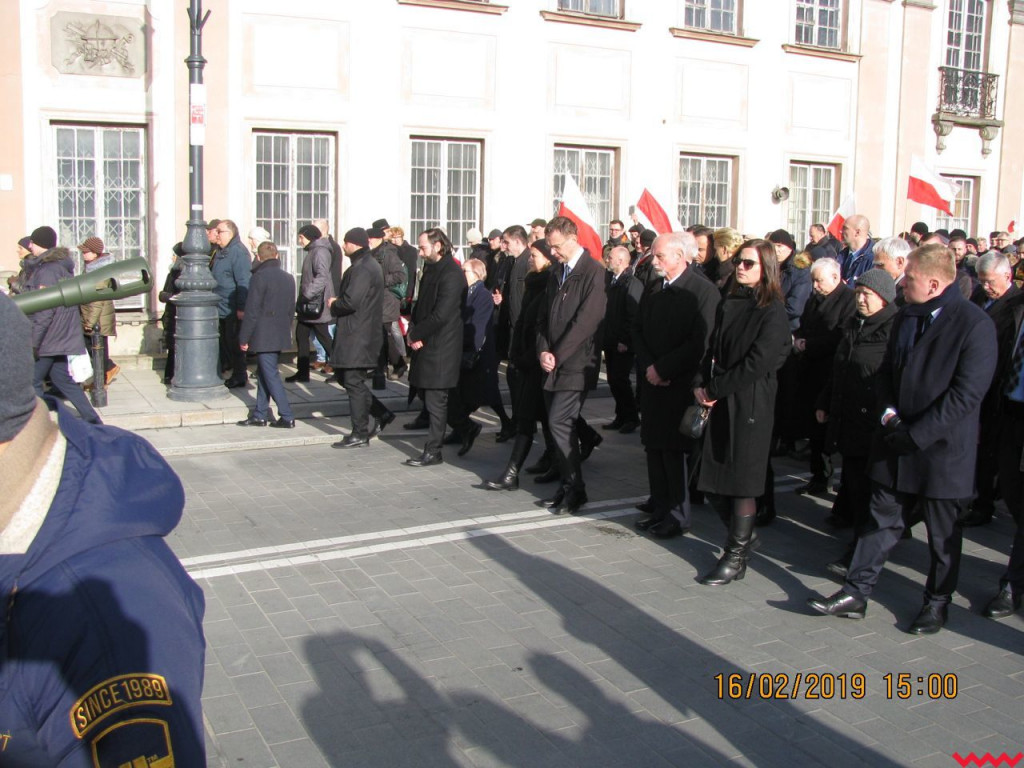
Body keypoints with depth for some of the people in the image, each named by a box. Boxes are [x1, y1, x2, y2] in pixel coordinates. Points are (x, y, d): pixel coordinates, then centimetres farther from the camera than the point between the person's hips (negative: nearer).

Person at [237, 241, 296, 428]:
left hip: (263, 337, -8)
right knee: (264, 374, 16)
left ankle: (287, 417, -6)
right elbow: (291, 309, 15)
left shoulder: (260, 277, -14)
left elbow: (252, 311, -14)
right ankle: (260, 415, 20)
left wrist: (244, 338, -8)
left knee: (271, 376, -4)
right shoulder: (288, 278, 9)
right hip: (280, 336, 8)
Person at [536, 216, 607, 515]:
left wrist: (557, 354, -14)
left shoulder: (593, 272, -10)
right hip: (555, 364, 7)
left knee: (560, 422, -11)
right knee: (562, 425, 9)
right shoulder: (557, 273, 15)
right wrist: (543, 350, -1)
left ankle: (574, 488, 1)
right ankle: (569, 486, 18)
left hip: (576, 364, -7)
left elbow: (586, 320, -17)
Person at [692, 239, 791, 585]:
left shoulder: (773, 311, -9)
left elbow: (757, 363, -16)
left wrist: (715, 389, -12)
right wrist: (700, 384, -2)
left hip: (750, 404, -7)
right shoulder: (728, 304, 12)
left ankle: (736, 557, 13)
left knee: (741, 481, 0)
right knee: (712, 482, 8)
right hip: (720, 402, 7)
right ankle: (742, 534, 30)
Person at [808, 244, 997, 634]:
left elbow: (966, 394, -18)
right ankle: (856, 593, 16)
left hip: (942, 447, -6)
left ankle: (937, 602, 28)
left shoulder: (975, 325, -15)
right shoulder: (906, 317, 8)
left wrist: (916, 435, -18)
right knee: (882, 518, 10)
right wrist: (889, 411, -3)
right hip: (897, 440, 6)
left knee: (944, 534, 11)